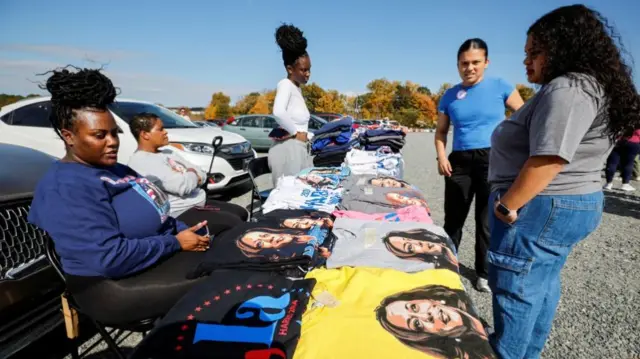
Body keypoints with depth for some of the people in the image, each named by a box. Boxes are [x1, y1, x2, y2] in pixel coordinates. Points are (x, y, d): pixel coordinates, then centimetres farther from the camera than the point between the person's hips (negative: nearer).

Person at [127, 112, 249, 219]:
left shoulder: (168, 153, 14)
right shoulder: (141, 162, -15)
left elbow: (202, 175, 13)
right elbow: (182, 186, -25)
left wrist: (189, 177, -10)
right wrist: (193, 175, -4)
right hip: (180, 213, -10)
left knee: (241, 213, 10)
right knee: (233, 222, -18)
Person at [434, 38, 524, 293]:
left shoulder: (500, 86, 2)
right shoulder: (449, 96, 7)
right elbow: (441, 131, 13)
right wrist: (441, 157, -3)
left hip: (494, 159, -2)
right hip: (460, 161, 2)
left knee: (488, 221, 6)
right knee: (453, 219, 8)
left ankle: (484, 273, 22)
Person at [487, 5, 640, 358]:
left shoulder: (567, 89, -18)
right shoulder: (593, 86, 16)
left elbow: (548, 159, -27)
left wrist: (506, 206, -19)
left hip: (541, 208, -11)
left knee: (515, 289, 2)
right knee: (542, 284, 20)